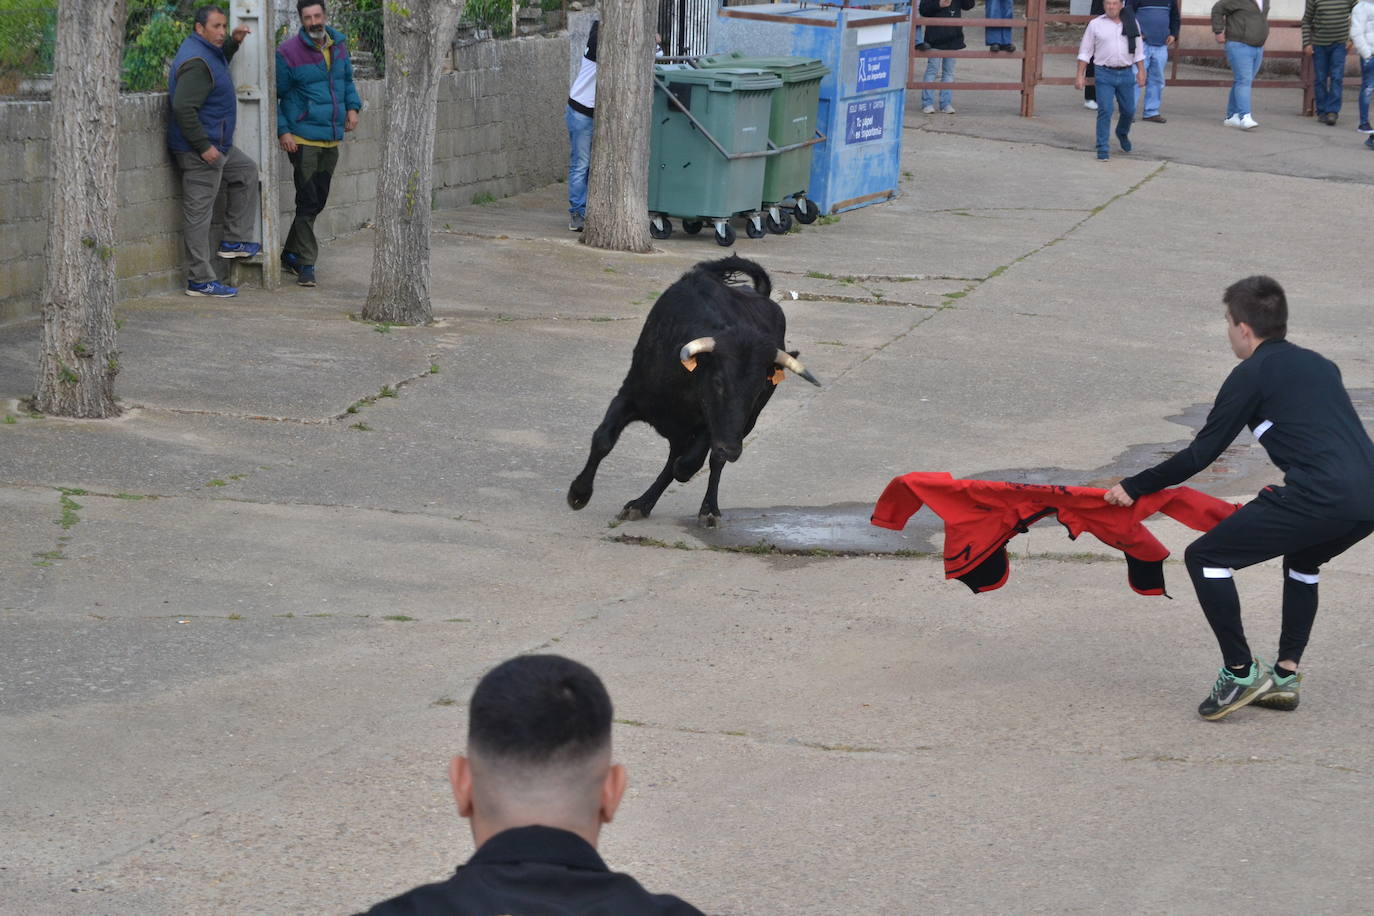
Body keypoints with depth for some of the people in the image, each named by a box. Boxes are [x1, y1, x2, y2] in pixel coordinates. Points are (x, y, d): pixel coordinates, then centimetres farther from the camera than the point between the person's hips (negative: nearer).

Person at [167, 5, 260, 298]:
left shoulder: (208, 52, 12)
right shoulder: (196, 62, -21)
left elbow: (218, 66, 38)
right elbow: (184, 108, -28)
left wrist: (234, 42, 21)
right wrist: (204, 146, -26)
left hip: (216, 145, 11)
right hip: (199, 151, -11)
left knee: (247, 172, 26)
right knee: (198, 212, -6)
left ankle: (235, 241, 27)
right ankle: (200, 280, -4)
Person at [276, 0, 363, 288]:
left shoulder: (339, 45, 7)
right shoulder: (288, 53, -11)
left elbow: (347, 80, 22)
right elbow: (274, 96, -5)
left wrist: (352, 106, 5)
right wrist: (282, 131, -13)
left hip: (332, 139, 6)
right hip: (303, 140, -6)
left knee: (317, 200, 14)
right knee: (308, 202, -7)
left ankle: (291, 254, 28)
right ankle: (306, 265, -1)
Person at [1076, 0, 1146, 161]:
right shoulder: (1095, 25, 1)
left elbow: (1138, 50, 13)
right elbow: (1085, 51, 3)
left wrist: (1141, 71, 6)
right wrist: (1080, 75, -2)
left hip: (1126, 74, 3)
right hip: (1105, 74, -3)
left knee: (1129, 110, 10)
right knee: (1105, 111, -10)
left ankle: (1122, 133, 40)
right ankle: (1102, 149, -6)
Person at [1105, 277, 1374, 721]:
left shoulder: (1251, 376, 5)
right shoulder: (1320, 366, 26)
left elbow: (1201, 454, 6)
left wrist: (1135, 487, 15)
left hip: (1321, 498, -8)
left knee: (1205, 557, 3)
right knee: (1302, 560, 36)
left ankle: (1241, 671, 2)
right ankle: (1285, 674, 29)